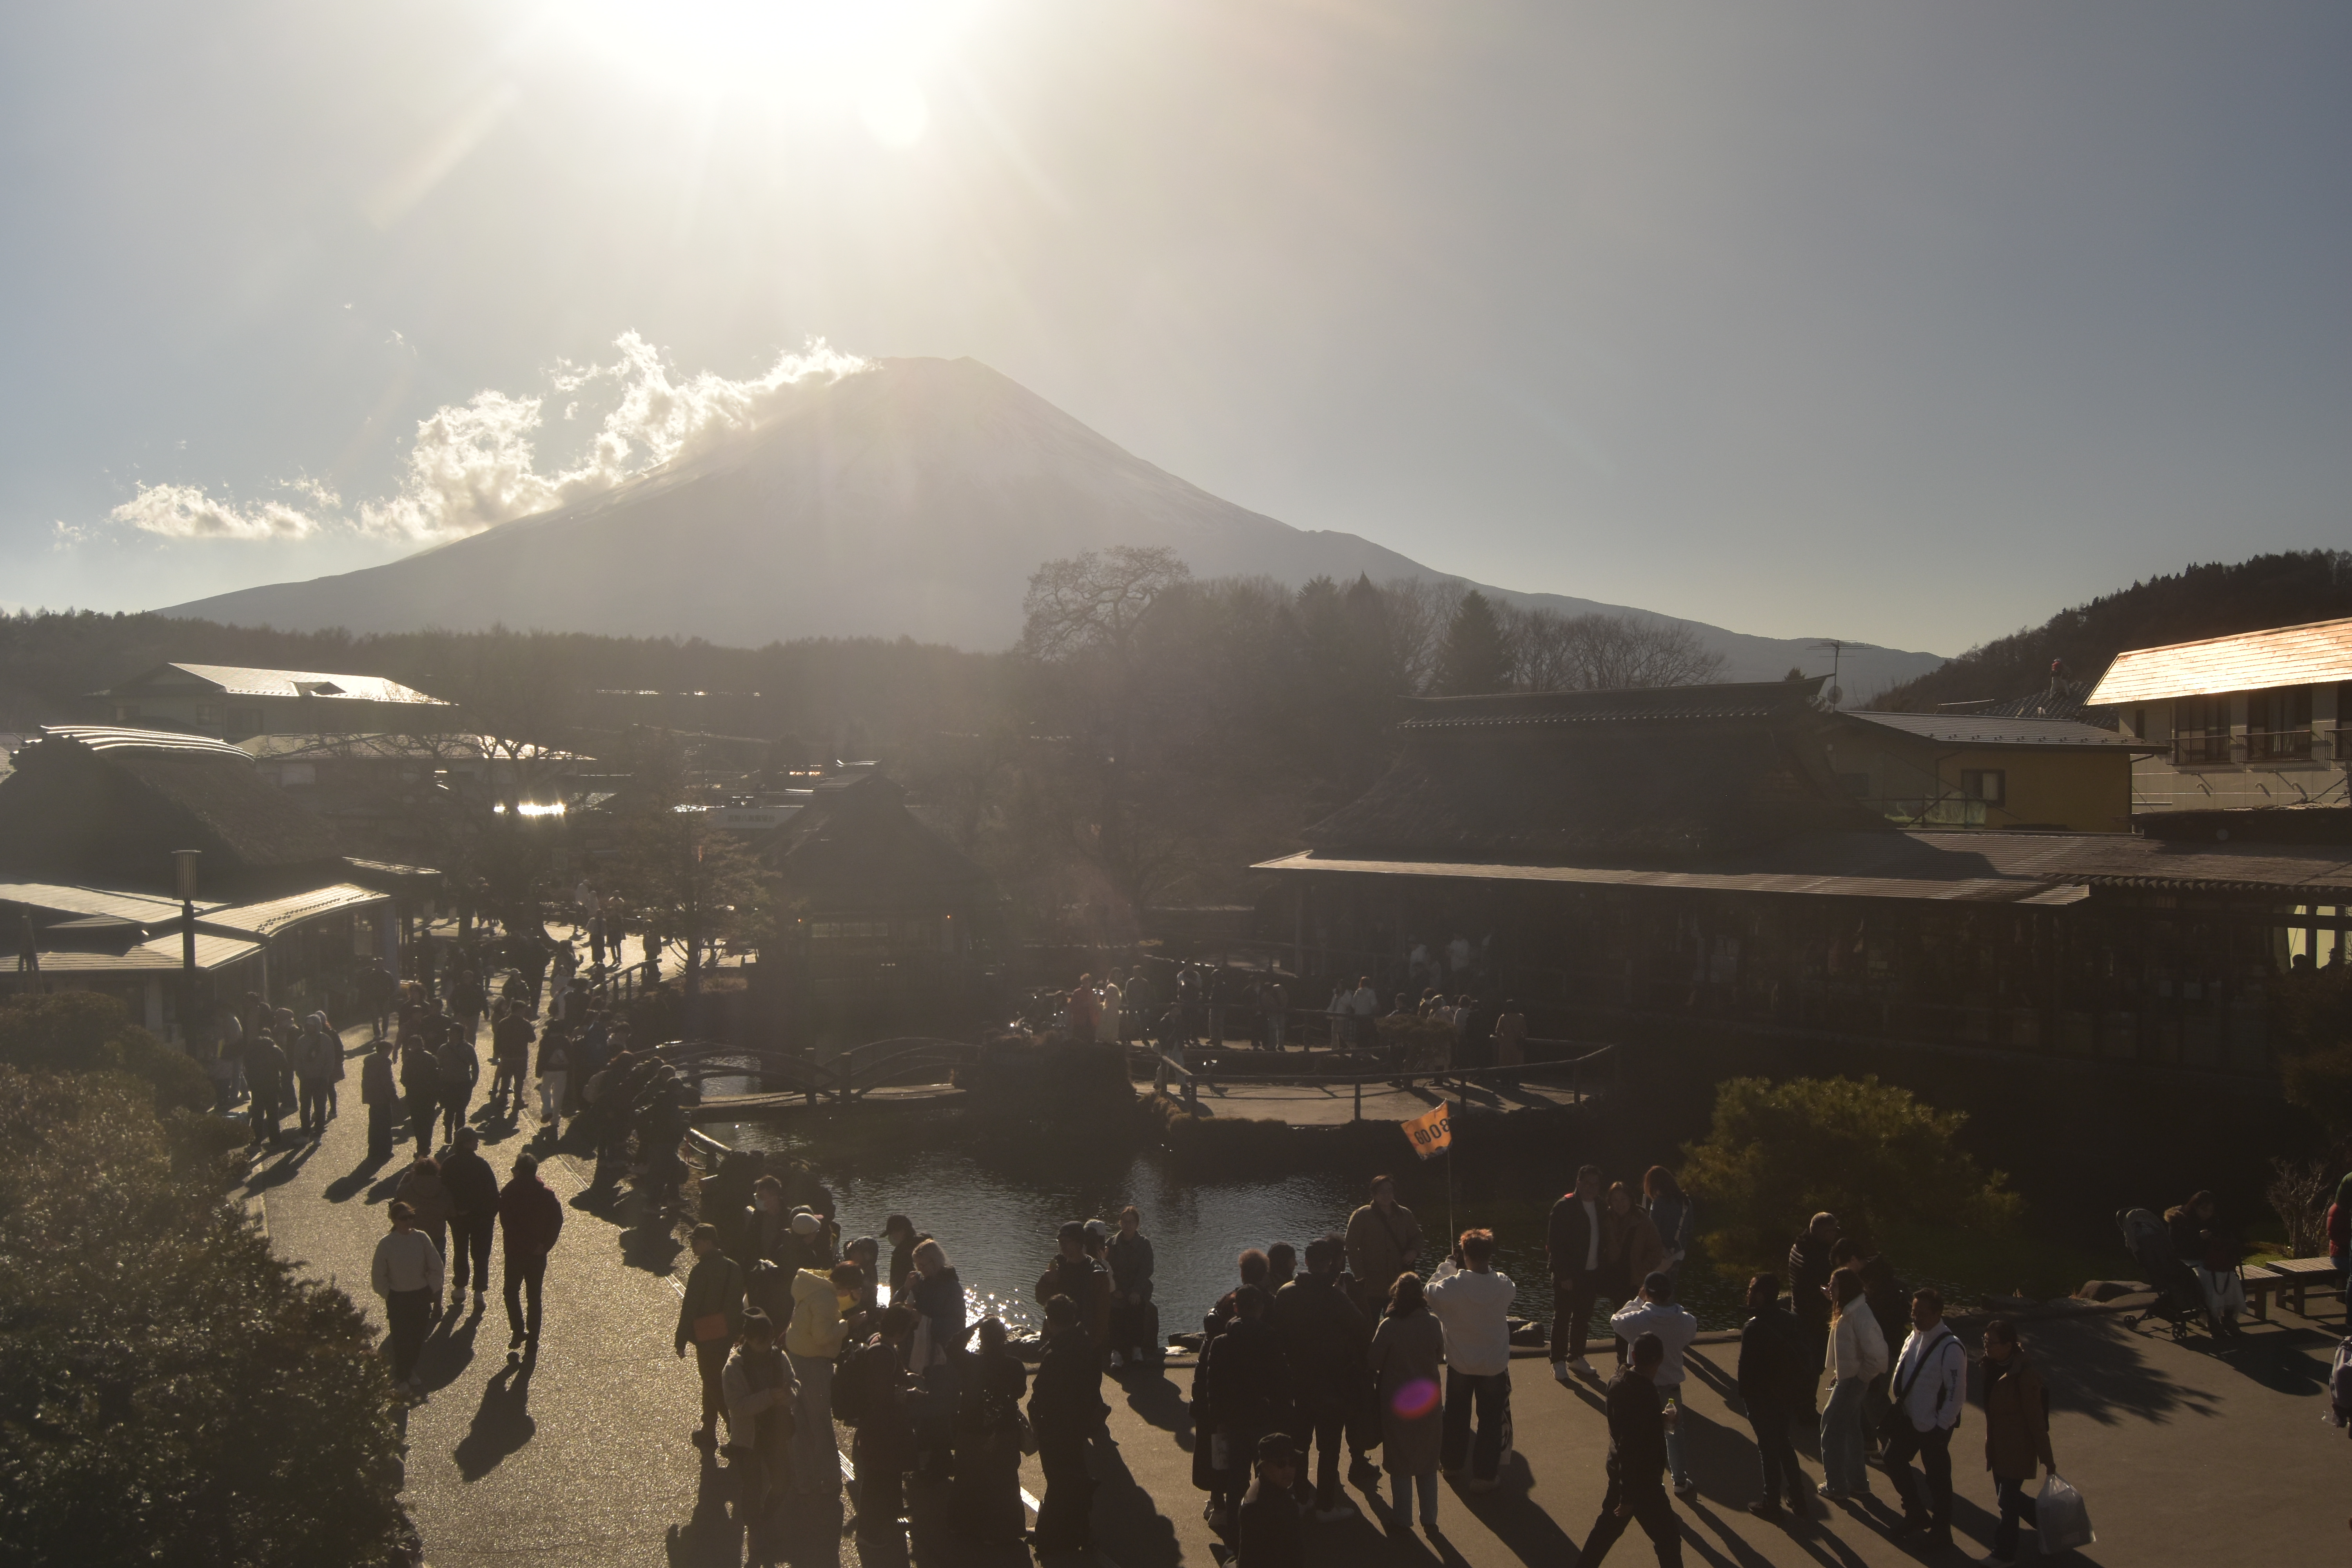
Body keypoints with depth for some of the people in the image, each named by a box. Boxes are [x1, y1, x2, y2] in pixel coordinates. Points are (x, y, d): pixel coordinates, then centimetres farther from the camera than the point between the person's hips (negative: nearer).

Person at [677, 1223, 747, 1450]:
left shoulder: (701, 1271, -19)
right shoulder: (733, 1268, 3)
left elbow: (689, 1309, -16)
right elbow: (738, 1303, 10)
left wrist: (681, 1342, -9)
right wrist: (737, 1332, 19)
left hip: (707, 1337, -8)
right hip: (727, 1334, 8)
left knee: (713, 1385, 0)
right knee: (712, 1382, 21)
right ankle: (709, 1432, 31)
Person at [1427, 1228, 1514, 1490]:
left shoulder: (1453, 1284, -23)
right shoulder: (1504, 1285, -18)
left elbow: (1431, 1292, -2)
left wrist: (1449, 1264, 1)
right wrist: (1486, 1267, 1)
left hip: (1460, 1363, 1)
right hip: (1494, 1365, -1)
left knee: (1457, 1414, 22)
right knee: (1491, 1419, 12)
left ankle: (1452, 1461, 38)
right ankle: (1485, 1473, 15)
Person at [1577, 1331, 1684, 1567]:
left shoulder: (1618, 1381, -3)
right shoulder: (1643, 1395, -30)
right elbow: (1632, 1446, -28)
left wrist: (1658, 1419, 23)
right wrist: (1628, 1497, -23)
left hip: (1618, 1470, 9)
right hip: (1641, 1480, -8)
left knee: (1607, 1526, 22)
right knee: (1667, 1538, 7)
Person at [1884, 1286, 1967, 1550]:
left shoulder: (1950, 1348, -23)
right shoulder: (1914, 1337, 1)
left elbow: (1957, 1392, -20)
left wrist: (1941, 1427, -17)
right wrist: (1897, 1405, 10)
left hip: (1933, 1427, -8)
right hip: (1908, 1419, 8)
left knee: (1938, 1478, 7)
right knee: (1894, 1462, 16)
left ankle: (1941, 1531, 27)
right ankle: (1916, 1515, 36)